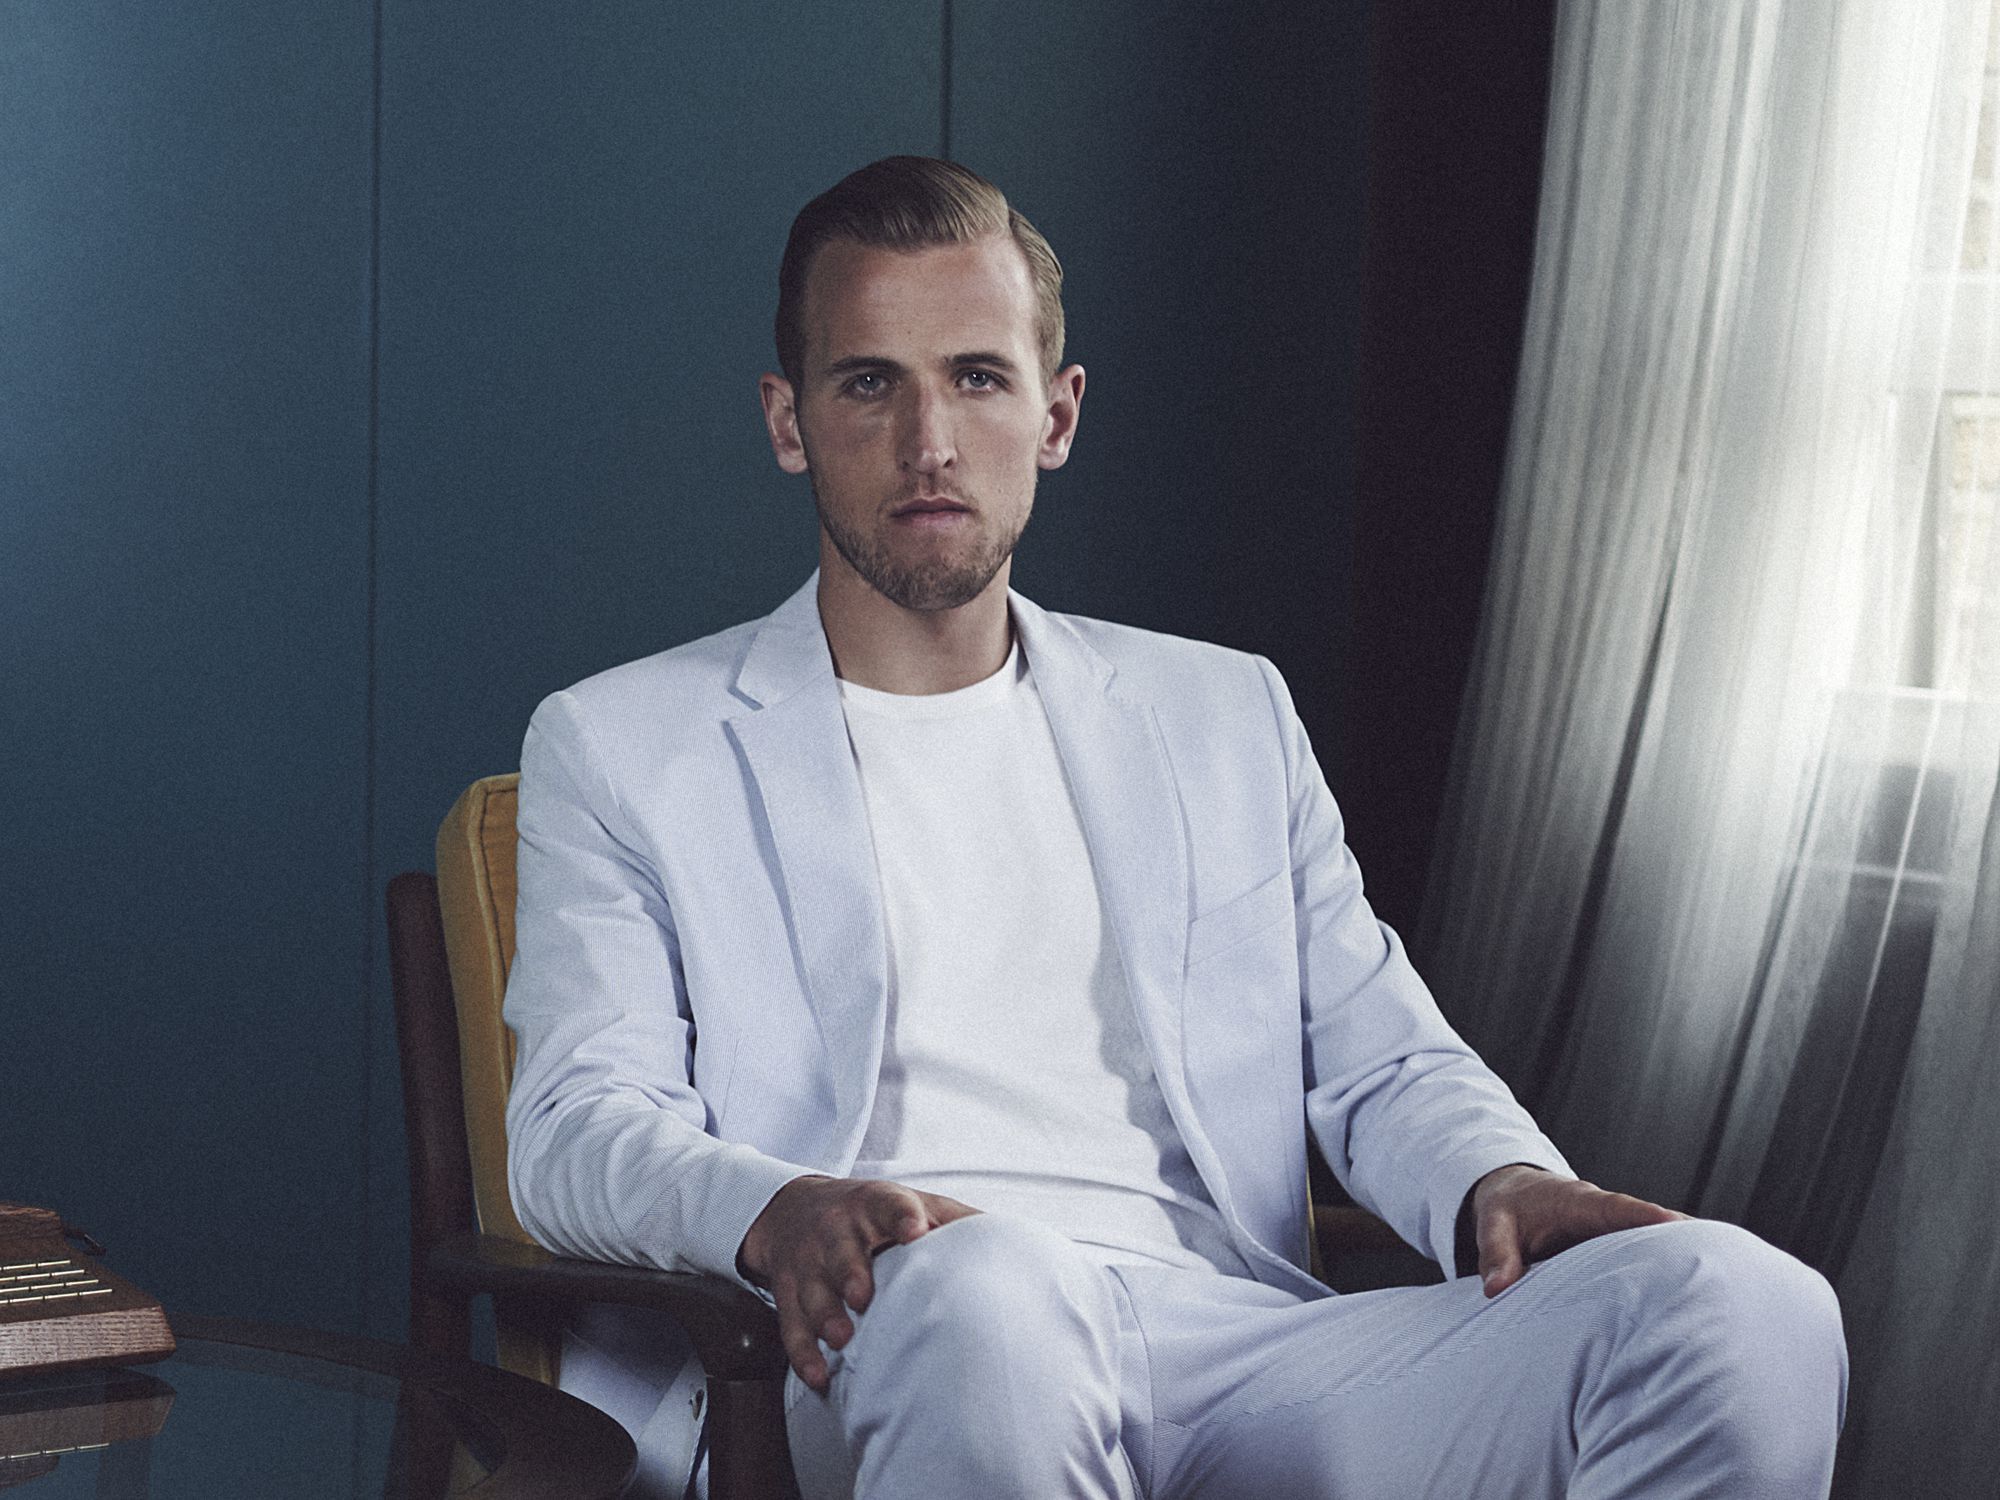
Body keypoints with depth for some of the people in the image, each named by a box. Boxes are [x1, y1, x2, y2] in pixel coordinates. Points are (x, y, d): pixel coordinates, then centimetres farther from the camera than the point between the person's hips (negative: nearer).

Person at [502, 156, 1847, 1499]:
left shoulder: (1226, 720, 26)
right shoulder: (619, 750, 15)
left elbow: (1384, 1060, 21)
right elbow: (577, 1124, 2)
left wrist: (1504, 1181, -4)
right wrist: (777, 1212, -22)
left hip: (1231, 1347, 3)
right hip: (881, 1354, -3)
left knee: (1750, 1310, -24)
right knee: (978, 1289, -43)